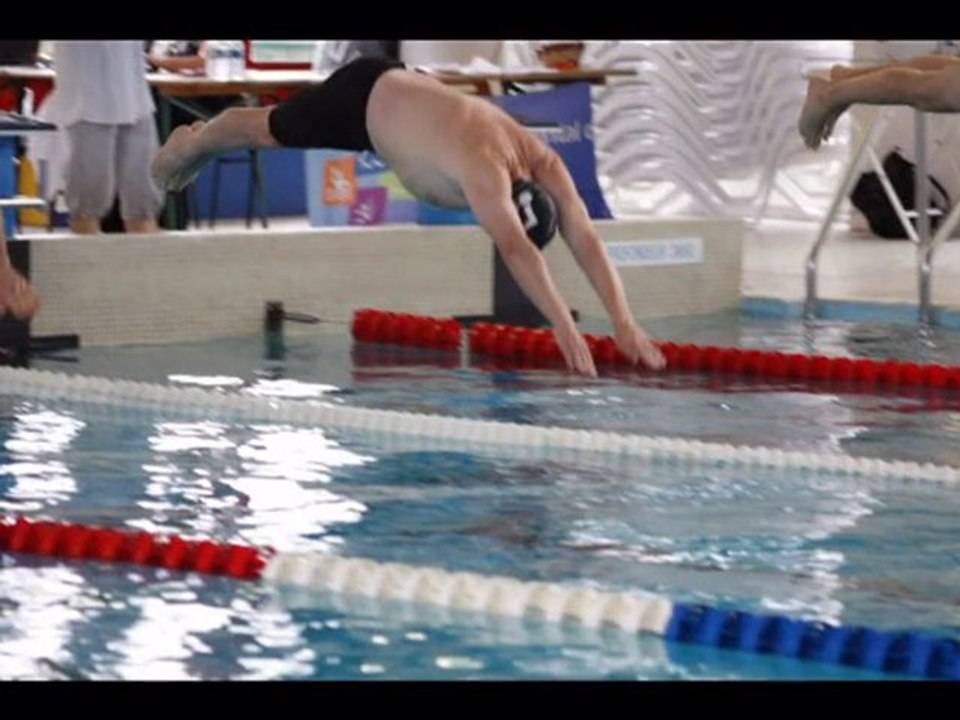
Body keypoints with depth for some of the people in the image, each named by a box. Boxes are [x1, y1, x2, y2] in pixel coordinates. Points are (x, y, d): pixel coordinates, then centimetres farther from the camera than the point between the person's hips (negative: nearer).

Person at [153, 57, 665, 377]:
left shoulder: (547, 167, -29)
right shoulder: (485, 168, -47)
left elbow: (587, 242, -32)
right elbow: (514, 250, -57)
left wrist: (624, 323, -43)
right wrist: (564, 326, -65)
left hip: (406, 89, 6)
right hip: (366, 95, -6)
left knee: (284, 132, 31)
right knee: (266, 130, 22)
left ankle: (195, 146, 58)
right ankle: (190, 143, 54)